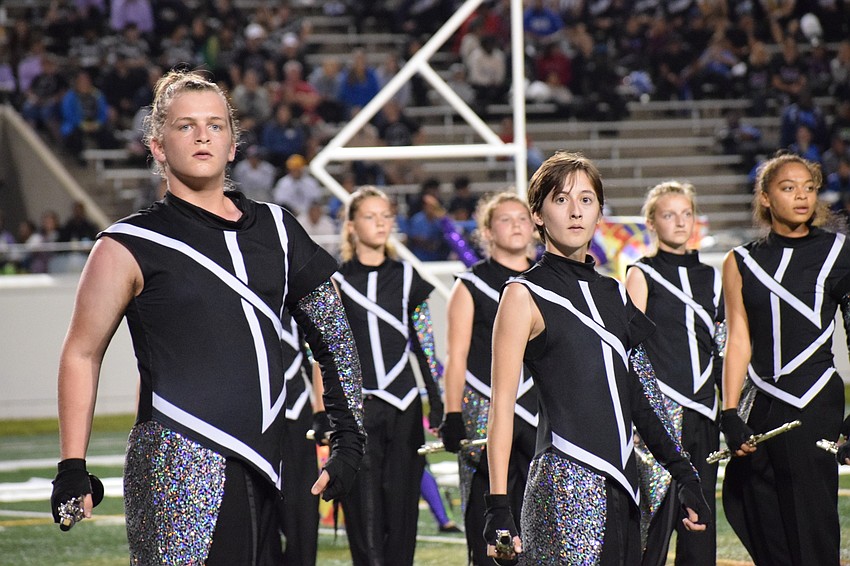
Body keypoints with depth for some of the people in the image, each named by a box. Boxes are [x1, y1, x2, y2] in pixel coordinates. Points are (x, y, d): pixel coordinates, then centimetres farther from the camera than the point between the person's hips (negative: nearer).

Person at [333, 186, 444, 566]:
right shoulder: (336, 280, 4)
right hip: (355, 406, -2)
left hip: (403, 406, 2)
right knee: (364, 505, -7)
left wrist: (439, 406, 5)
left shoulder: (406, 277, 10)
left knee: (402, 502, 2)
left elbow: (426, 348, 11)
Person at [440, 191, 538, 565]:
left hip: (544, 414, 3)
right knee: (487, 518, -5)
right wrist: (453, 418, -10)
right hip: (485, 414, -3)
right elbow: (456, 358, -1)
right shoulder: (470, 286, 4)